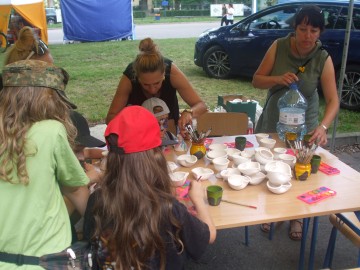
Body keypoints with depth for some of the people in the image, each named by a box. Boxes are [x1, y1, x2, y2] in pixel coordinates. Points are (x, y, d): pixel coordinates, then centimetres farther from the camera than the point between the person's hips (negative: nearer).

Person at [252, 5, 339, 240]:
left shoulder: (324, 59, -18)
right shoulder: (279, 47, -15)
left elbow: (333, 100, -21)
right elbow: (256, 80, -11)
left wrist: (323, 126, -39)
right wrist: (278, 79, -31)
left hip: (304, 123, -1)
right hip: (274, 119, 1)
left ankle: (296, 217, 37)